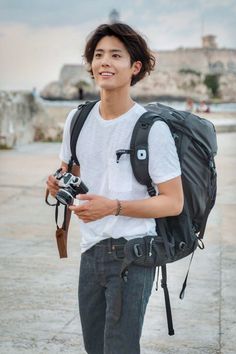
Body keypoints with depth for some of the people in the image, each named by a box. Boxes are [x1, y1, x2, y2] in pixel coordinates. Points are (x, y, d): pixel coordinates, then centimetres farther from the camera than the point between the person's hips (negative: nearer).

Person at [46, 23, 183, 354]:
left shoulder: (152, 128, -13)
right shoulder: (78, 119, 5)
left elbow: (174, 202, -12)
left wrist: (114, 206, -23)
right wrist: (60, 185, -3)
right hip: (91, 251, 6)